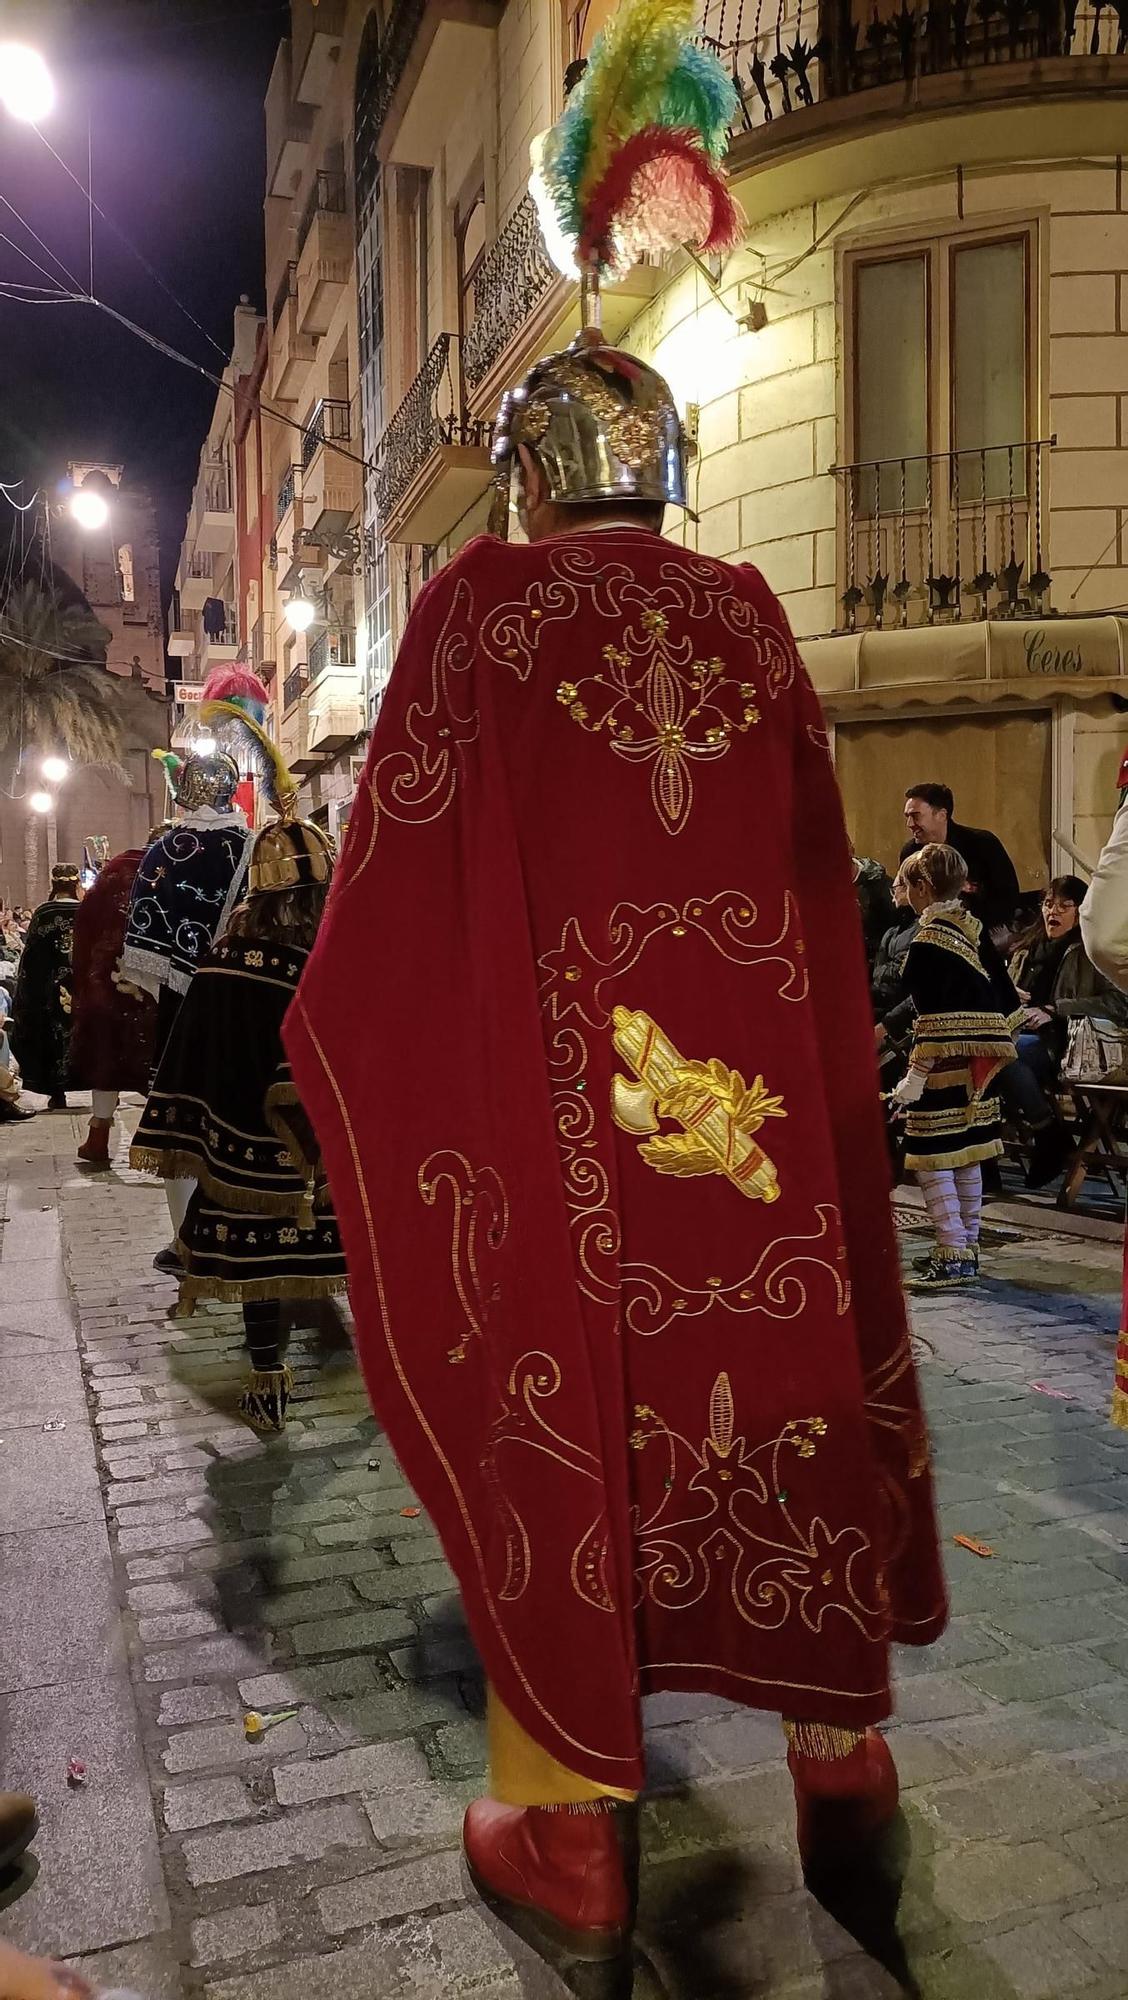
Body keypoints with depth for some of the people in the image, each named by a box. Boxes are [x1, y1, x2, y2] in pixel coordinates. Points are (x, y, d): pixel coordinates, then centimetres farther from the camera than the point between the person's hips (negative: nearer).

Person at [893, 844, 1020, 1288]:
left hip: (943, 1067, -9)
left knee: (931, 1161, -4)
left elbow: (933, 1021, -19)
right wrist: (996, 1040, 21)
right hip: (978, 1064, 9)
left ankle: (953, 1256, -4)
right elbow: (1005, 996, 12)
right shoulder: (973, 929, 9)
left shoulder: (927, 943, -15)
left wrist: (915, 1078, -17)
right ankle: (967, 1247, 24)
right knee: (965, 1158, 16)